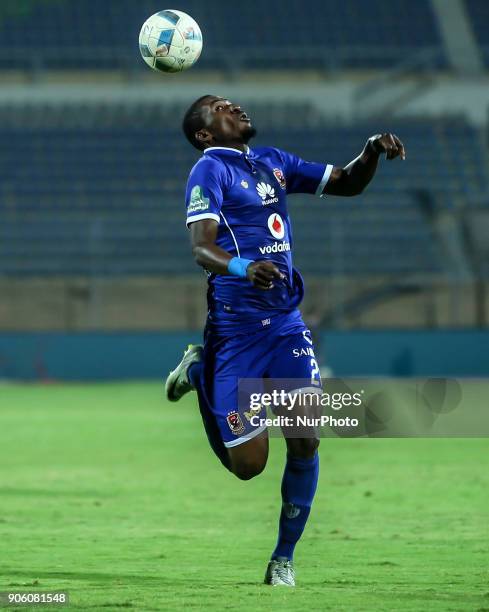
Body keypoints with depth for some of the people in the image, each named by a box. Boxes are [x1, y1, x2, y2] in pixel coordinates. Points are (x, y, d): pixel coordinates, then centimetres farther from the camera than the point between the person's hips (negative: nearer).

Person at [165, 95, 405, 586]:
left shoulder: (272, 162, 13)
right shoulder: (211, 169, -8)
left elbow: (346, 184, 18)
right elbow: (200, 247, -21)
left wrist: (372, 151, -3)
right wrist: (241, 266, -42)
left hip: (286, 322, 5)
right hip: (236, 329, -5)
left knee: (305, 442, -9)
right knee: (248, 465, -3)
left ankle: (284, 559, 7)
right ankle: (198, 372, 26)